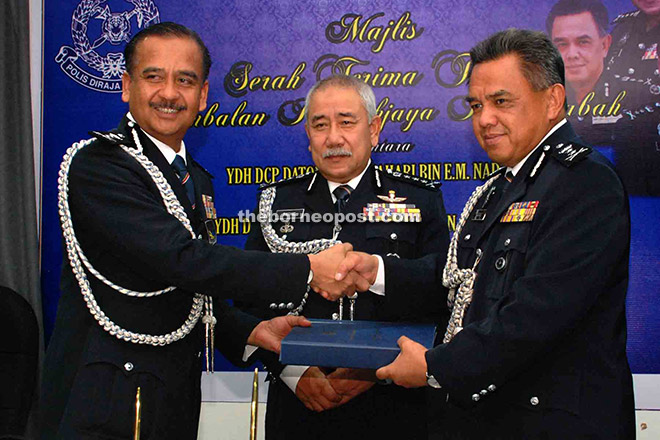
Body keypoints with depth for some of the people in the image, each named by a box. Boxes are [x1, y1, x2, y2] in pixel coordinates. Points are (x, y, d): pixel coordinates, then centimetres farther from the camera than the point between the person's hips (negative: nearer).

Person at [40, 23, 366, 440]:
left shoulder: (197, 179, 12)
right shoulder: (96, 163, -15)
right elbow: (179, 260, -25)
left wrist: (252, 329, 2)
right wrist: (309, 270, -23)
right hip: (105, 407, -7)